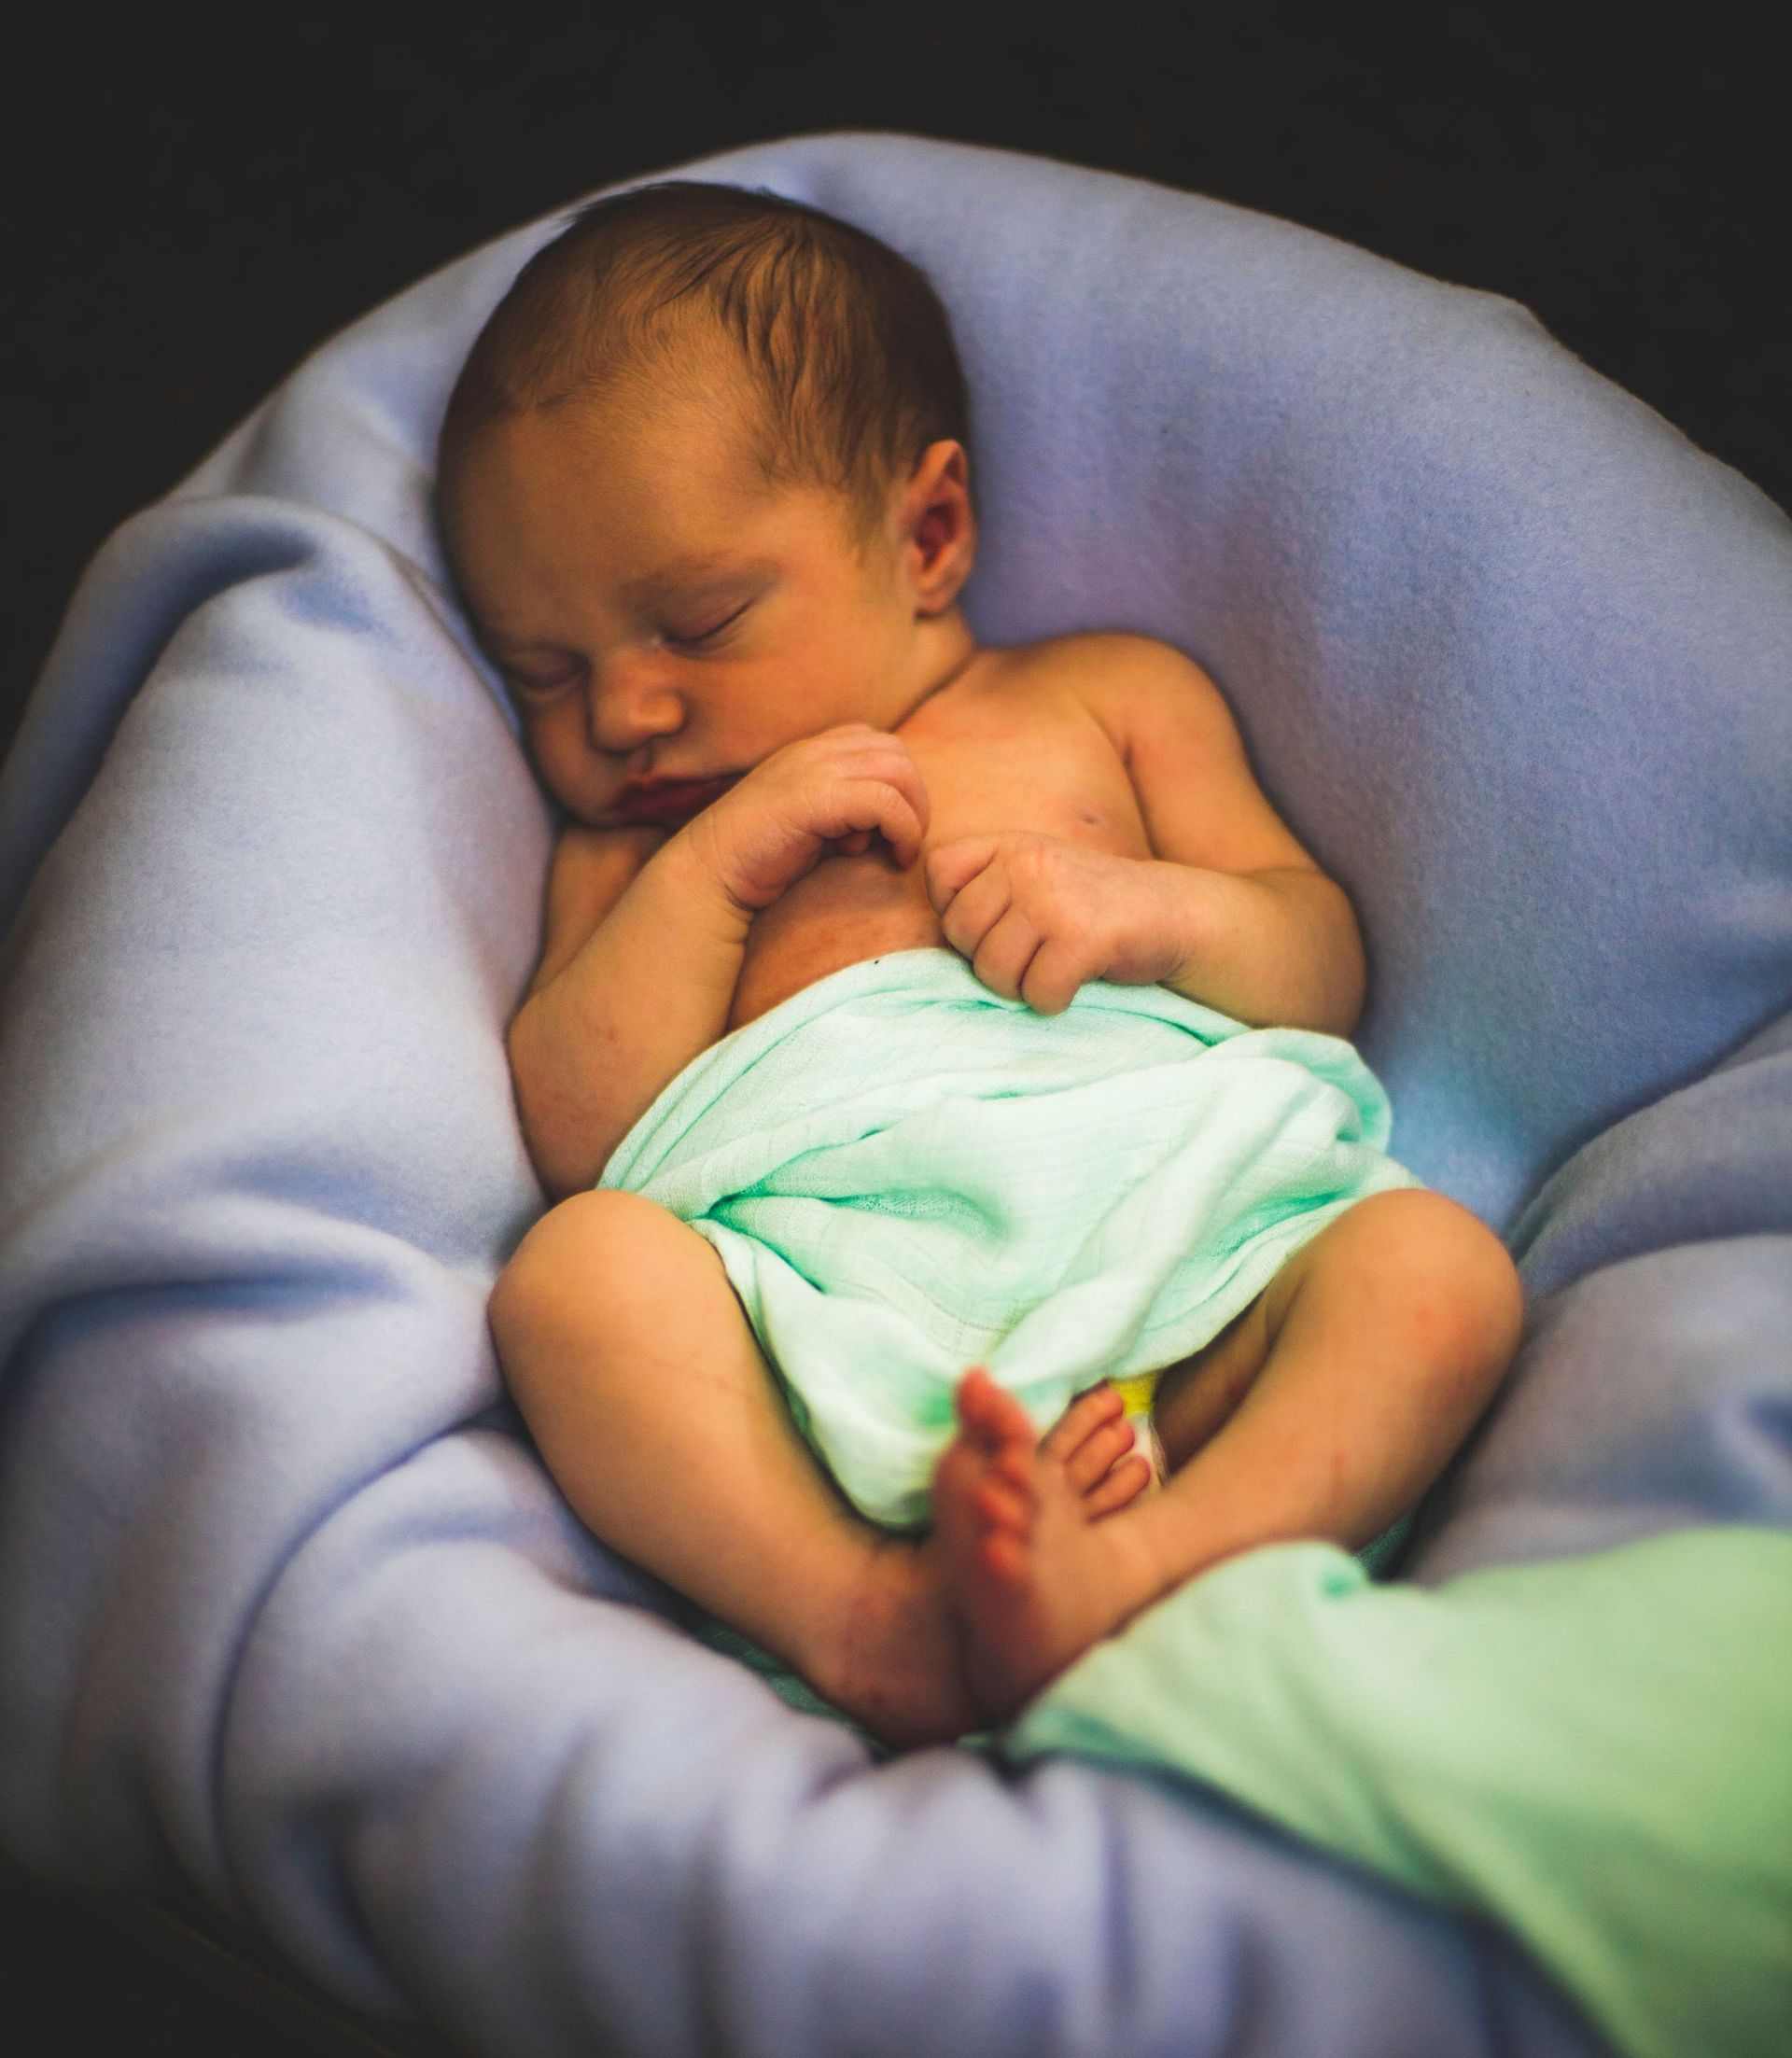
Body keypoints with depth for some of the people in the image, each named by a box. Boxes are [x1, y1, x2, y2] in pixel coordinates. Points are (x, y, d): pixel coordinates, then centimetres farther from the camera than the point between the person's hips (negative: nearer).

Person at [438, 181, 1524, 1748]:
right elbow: (568, 1137, 13)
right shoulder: (632, 852, 29)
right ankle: (858, 1609, -44)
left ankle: (1132, 1575, -45)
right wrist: (709, 868, 3)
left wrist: (1152, 906, -2)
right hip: (819, 1304, 0)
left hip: (1179, 1259, 1)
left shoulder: (1106, 696, 27)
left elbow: (1325, 960, 20)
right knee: (574, 1268, -29)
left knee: (1439, 1262, -27)